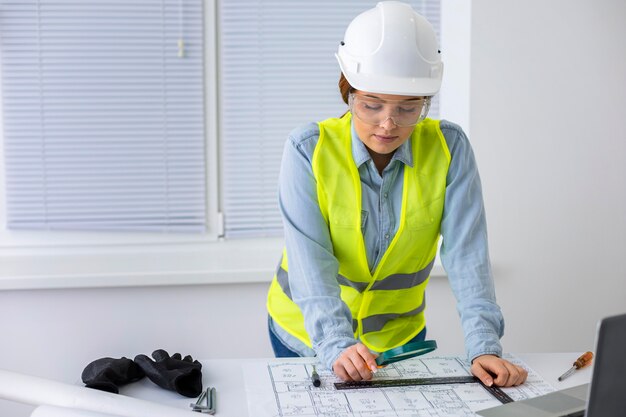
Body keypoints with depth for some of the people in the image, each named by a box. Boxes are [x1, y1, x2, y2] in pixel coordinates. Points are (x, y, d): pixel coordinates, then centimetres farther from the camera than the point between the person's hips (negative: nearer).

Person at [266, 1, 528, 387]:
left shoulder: (449, 147, -12)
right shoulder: (308, 150, -17)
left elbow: (466, 253, -17)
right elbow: (311, 263, -24)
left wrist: (484, 347, -28)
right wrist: (337, 346, -37)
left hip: (399, 335, 1)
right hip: (307, 332, -1)